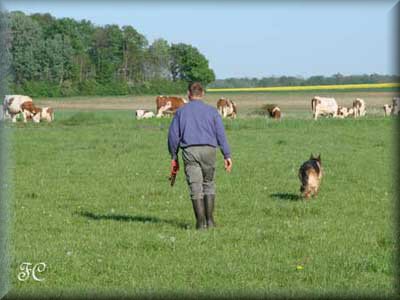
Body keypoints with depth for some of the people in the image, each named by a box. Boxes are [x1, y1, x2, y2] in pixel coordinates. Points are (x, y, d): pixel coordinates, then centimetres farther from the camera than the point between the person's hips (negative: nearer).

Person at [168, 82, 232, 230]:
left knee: (196, 187, 0)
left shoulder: (181, 112, 10)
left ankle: (201, 222, -3)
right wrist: (227, 155, 1)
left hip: (189, 151, 0)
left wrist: (174, 157, 14)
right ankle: (210, 220, 11)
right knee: (209, 184, 15)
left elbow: (173, 135, 6)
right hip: (209, 150, 0)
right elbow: (221, 134, 2)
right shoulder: (212, 111, 8)